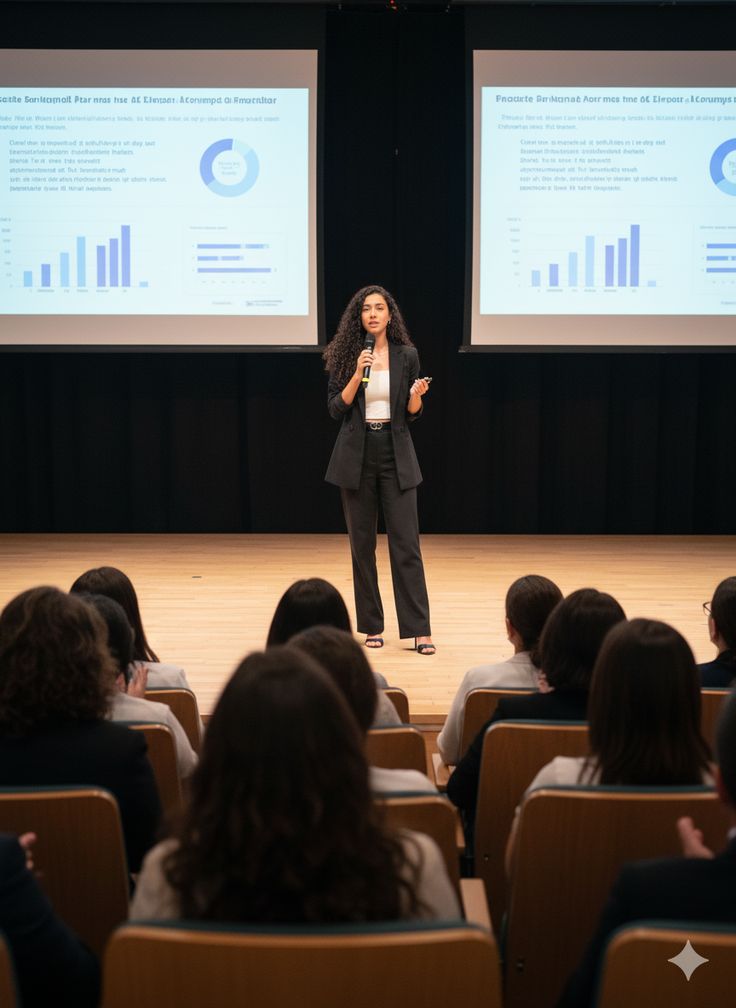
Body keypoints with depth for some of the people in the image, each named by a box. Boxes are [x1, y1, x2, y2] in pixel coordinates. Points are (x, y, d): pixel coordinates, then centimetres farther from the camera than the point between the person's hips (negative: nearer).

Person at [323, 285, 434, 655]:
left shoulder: (407, 355, 3)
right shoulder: (346, 355, 1)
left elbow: (412, 413, 8)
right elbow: (335, 409, -3)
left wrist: (416, 396, -14)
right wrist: (358, 374, -15)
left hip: (396, 456, 0)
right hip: (357, 456, 0)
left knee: (406, 542, -4)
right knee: (362, 544, 4)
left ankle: (419, 630, -3)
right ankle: (371, 626, 14)